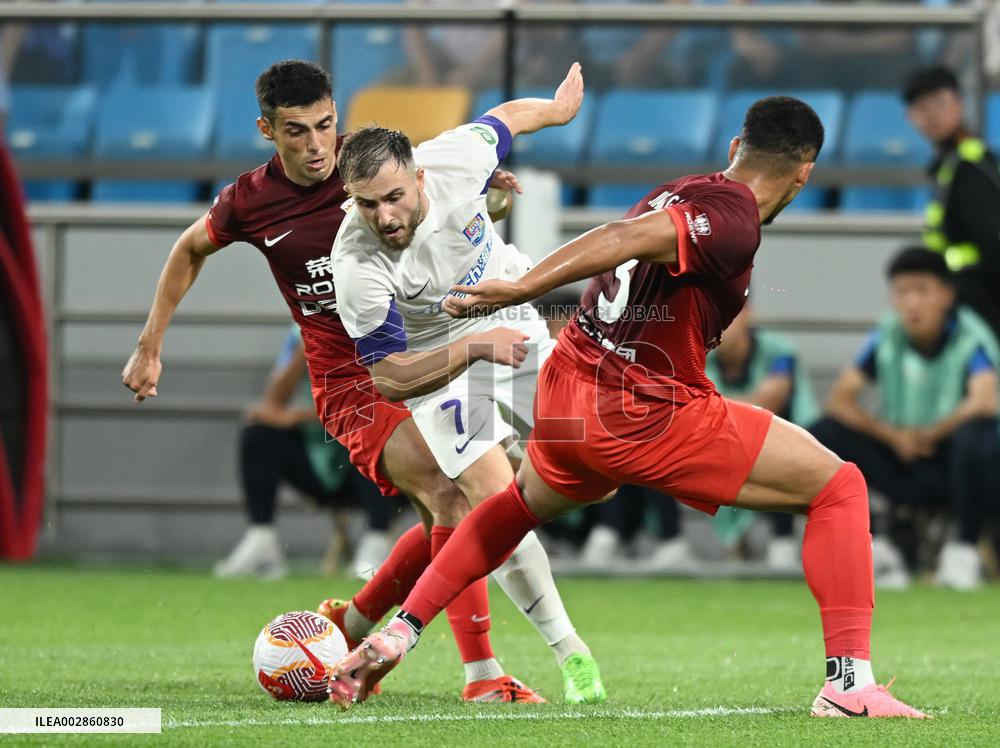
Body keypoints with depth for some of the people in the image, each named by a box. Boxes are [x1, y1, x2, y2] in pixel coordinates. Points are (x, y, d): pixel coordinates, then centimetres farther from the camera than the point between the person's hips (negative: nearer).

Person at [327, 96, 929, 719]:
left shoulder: (679, 195, 9)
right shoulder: (733, 224, -16)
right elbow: (625, 238, -26)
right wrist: (520, 289, -31)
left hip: (565, 389, 8)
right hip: (645, 417, -8)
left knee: (526, 502, 40)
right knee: (839, 486, 0)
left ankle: (397, 635, 32)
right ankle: (850, 682, -9)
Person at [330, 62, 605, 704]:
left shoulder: (456, 159, -27)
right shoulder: (356, 264, -35)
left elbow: (506, 118, -2)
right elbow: (390, 378, -27)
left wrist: (560, 107, 19)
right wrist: (471, 347, -38)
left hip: (512, 318, 5)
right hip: (438, 361, -5)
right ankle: (570, 652, -5)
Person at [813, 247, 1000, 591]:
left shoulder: (971, 339, -14)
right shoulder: (886, 338, -1)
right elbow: (839, 399, -3)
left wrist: (931, 434, -25)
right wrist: (891, 435, -15)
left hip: (957, 465, -4)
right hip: (902, 466, 4)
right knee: (825, 434, -16)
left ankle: (964, 550, -17)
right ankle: (873, 546, -5)